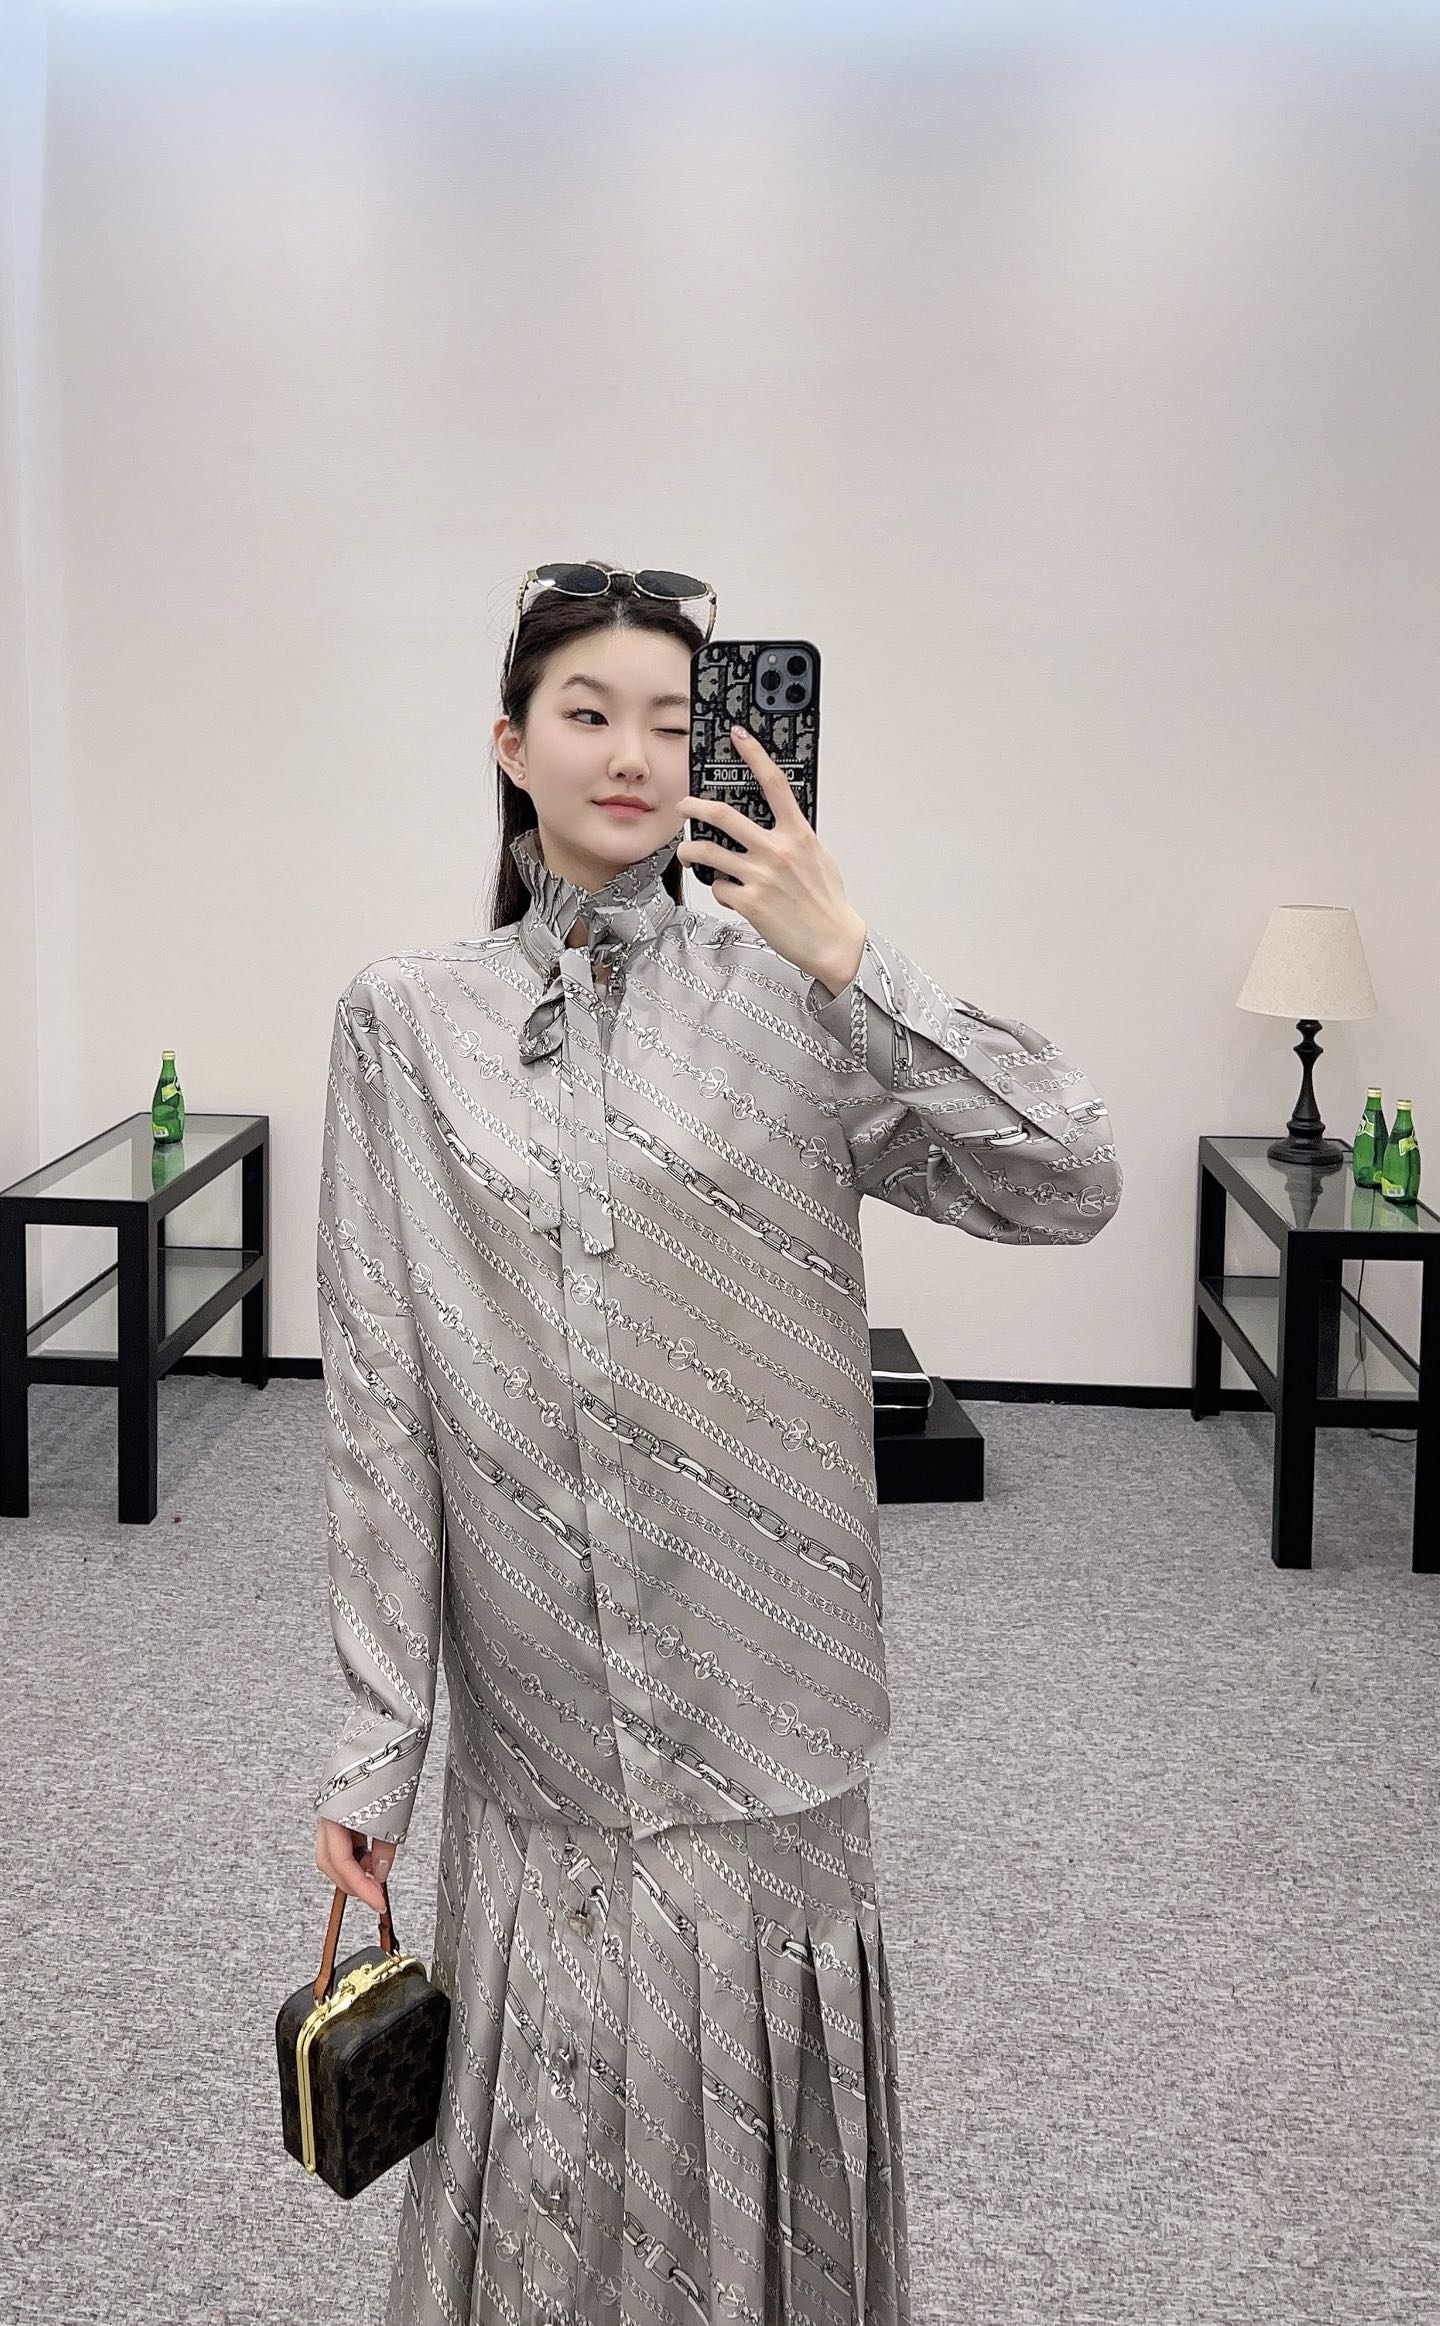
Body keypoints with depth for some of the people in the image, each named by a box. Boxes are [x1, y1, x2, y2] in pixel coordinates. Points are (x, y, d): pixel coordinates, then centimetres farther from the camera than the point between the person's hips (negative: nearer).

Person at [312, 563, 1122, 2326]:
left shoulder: (786, 993, -1)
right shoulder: (406, 1020, 0)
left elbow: (1071, 1186, -11)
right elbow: (376, 1392, -1)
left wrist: (849, 962, -18)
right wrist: (373, 1736, -1)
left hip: (759, 1702, 0)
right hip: (534, 1716, 0)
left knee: (753, 2152, 12)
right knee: (553, 2167, 12)